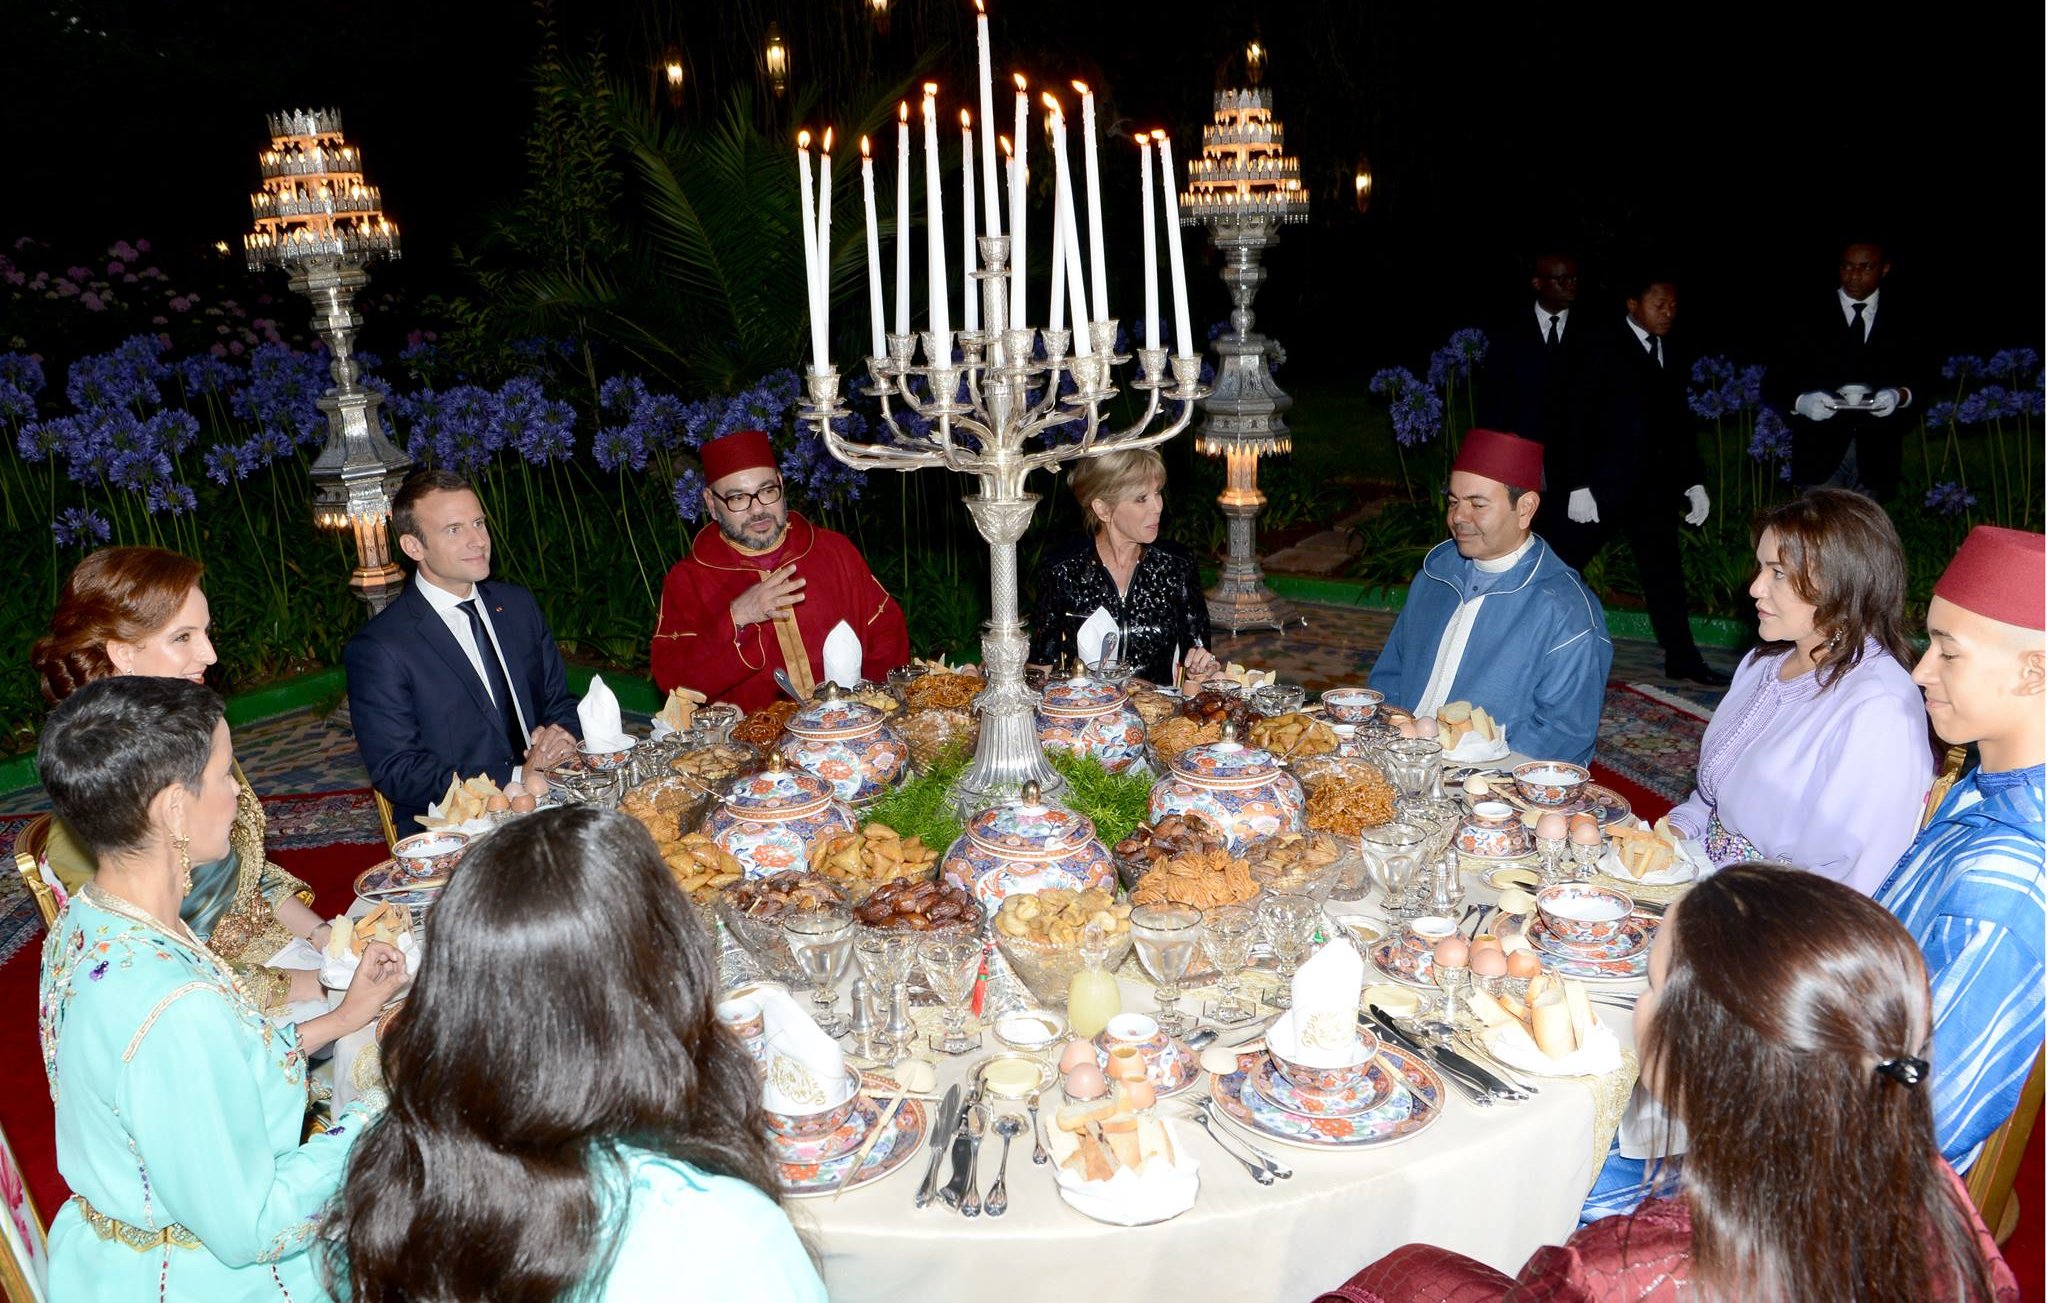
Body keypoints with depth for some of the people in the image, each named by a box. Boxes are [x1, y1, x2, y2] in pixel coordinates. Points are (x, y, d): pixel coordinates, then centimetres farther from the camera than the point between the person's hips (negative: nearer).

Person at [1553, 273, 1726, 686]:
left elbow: (1680, 423, 17)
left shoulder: (1672, 357, 14)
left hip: (1655, 485, 6)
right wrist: (1578, 484, -15)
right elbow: (1579, 415, -9)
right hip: (1602, 482, -6)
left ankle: (1682, 658, 18)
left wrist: (1694, 481, 8)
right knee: (1561, 568, -2)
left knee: (1665, 573, 10)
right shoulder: (1603, 342, -3)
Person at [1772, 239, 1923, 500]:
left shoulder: (1900, 322, 11)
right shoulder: (1809, 318, 6)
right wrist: (1801, 402, -20)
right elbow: (1775, 382, 1)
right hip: (1821, 450, -2)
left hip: (1875, 455, 2)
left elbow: (1919, 382, 9)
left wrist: (1901, 396, -14)